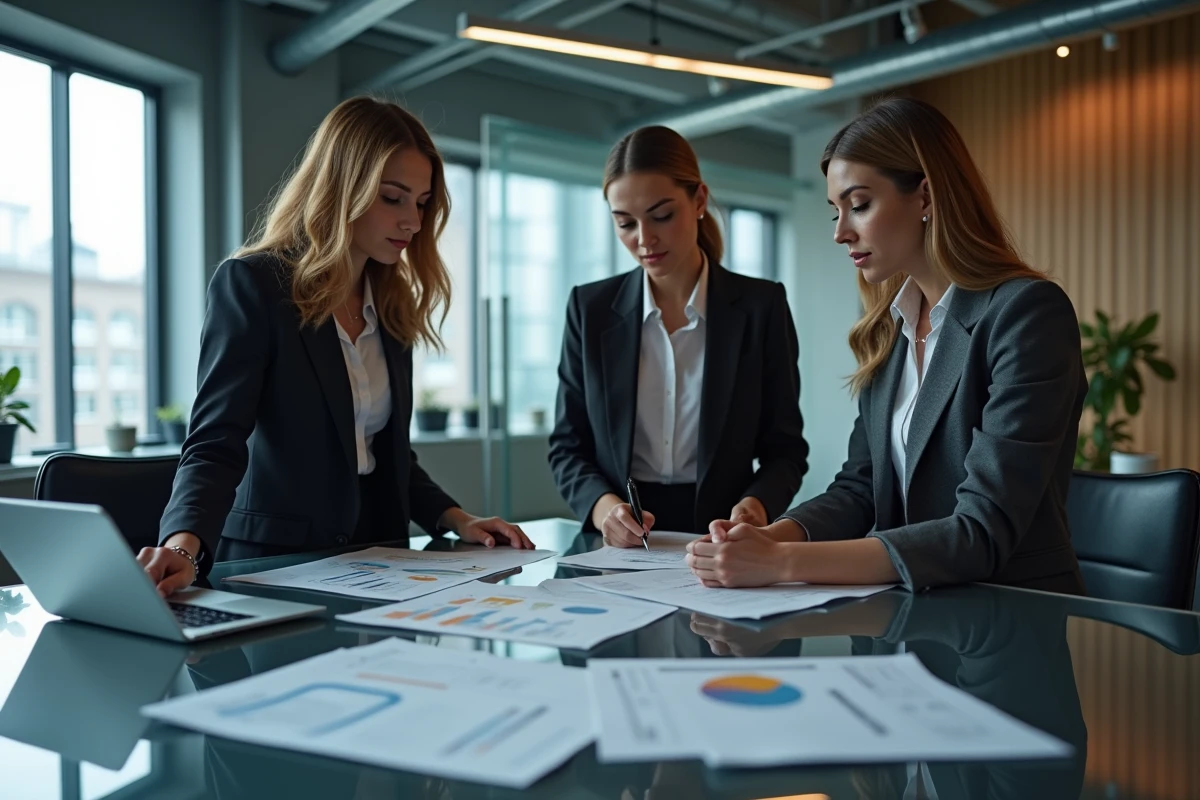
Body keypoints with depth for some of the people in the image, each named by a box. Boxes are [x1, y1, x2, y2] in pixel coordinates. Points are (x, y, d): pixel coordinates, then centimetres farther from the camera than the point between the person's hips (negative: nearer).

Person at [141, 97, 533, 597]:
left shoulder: (392, 304, 11)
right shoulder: (251, 283, -8)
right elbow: (216, 442, -16)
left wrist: (455, 519, 3)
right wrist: (184, 545, -33)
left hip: (369, 566, 5)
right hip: (275, 563, -4)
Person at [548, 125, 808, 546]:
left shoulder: (760, 306, 0)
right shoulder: (590, 308, 4)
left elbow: (785, 448, 3)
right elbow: (568, 445, 6)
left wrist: (755, 507, -17)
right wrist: (602, 504, -13)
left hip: (719, 541, -2)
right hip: (617, 547, 2)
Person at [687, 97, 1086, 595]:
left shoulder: (1028, 313, -14)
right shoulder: (889, 327, 8)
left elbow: (982, 536, -21)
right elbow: (860, 487, 6)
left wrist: (785, 562, -27)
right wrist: (766, 538, -13)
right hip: (912, 613, 5)